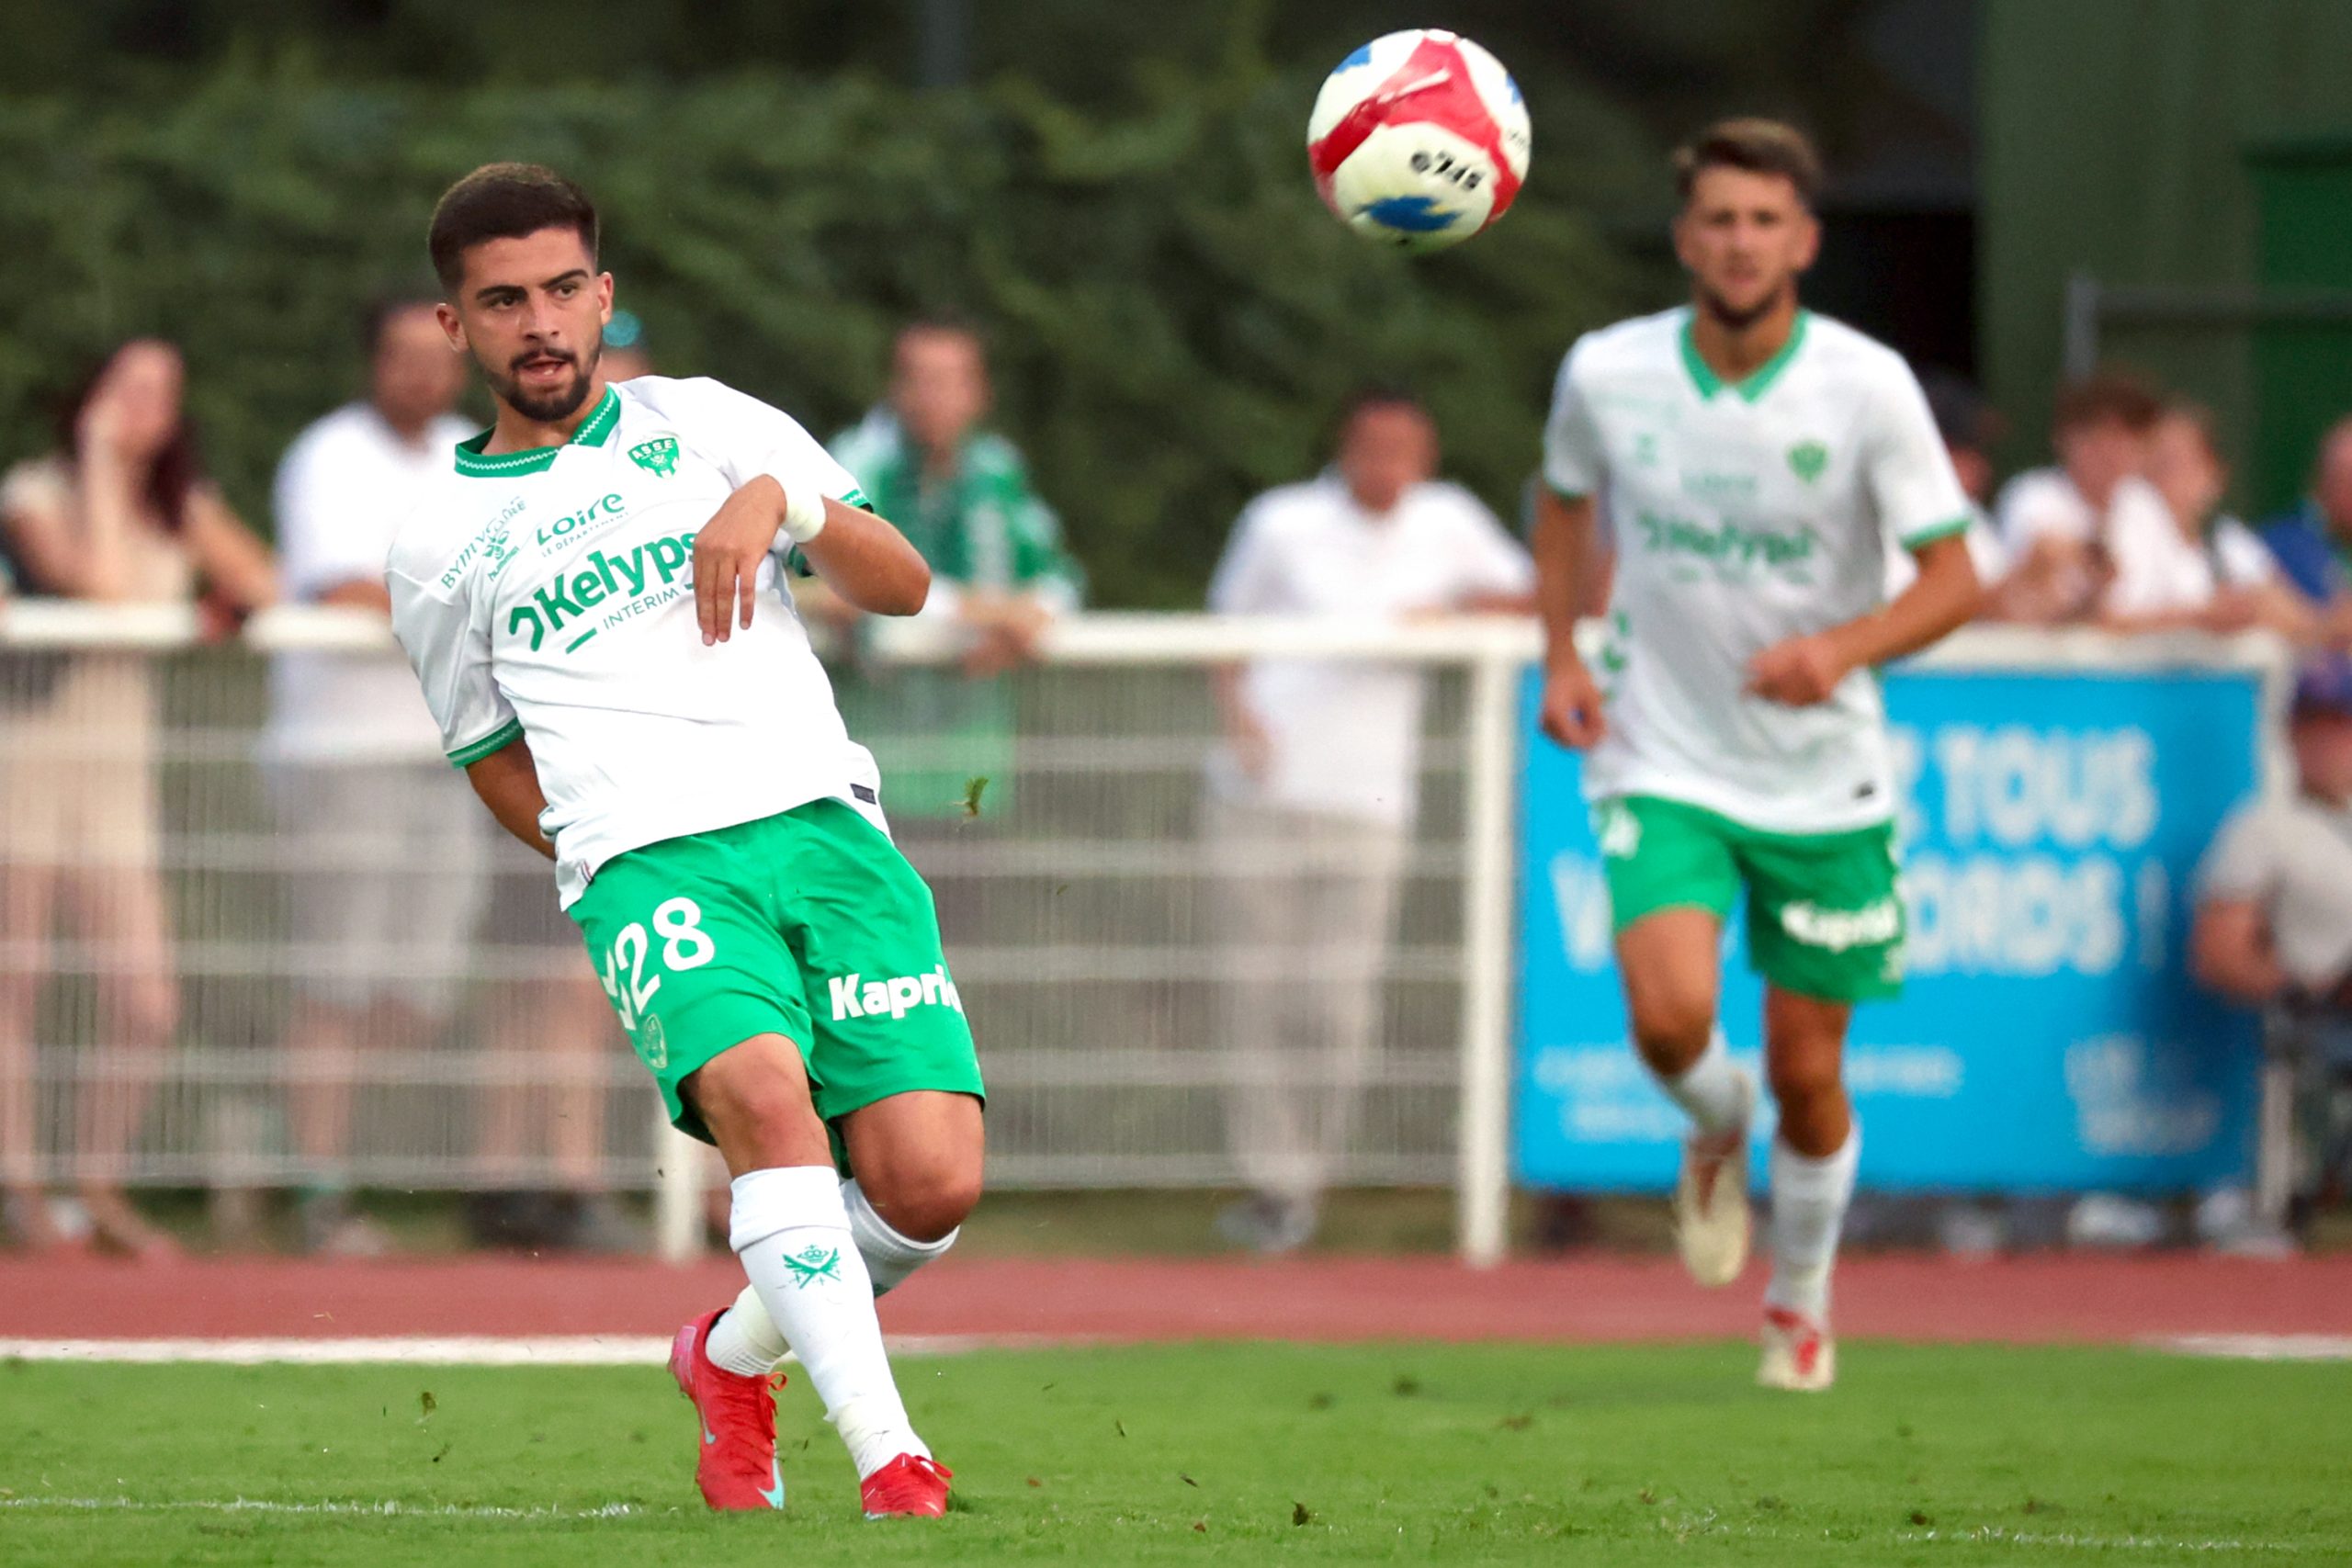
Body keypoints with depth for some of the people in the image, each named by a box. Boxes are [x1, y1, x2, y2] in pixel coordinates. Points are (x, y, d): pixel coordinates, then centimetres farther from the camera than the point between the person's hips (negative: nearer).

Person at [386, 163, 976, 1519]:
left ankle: (737, 1356, 14)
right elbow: (496, 760, 26)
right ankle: (891, 1459, -36)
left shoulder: (704, 424, 18)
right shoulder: (442, 546, 17)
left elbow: (903, 587, 15)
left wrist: (786, 503, -4)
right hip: (649, 861, -2)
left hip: (827, 818, 2)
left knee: (931, 1180, -15)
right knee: (763, 1091, -33)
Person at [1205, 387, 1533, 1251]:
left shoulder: (1447, 523, 6)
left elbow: (1528, 596, 16)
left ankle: (1308, 1175, 10)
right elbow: (1230, 627, 12)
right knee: (1261, 995, -2)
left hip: (1368, 800, 0)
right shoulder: (1283, 524, 3)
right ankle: (1271, 1180, 7)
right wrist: (1237, 711, -7)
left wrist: (1458, 606, -5)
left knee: (1339, 1007, -7)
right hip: (1265, 788, 0)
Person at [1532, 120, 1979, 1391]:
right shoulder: (1607, 374, -6)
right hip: (1661, 767, 0)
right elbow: (1564, 498, 16)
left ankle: (1800, 1305, 32)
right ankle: (1715, 1132, 15)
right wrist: (1560, 656, 3)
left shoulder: (1868, 388, -13)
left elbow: (1953, 578, -9)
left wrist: (1841, 647, -27)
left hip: (1823, 782, 0)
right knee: (1670, 1015, -23)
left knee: (1807, 1073, 4)